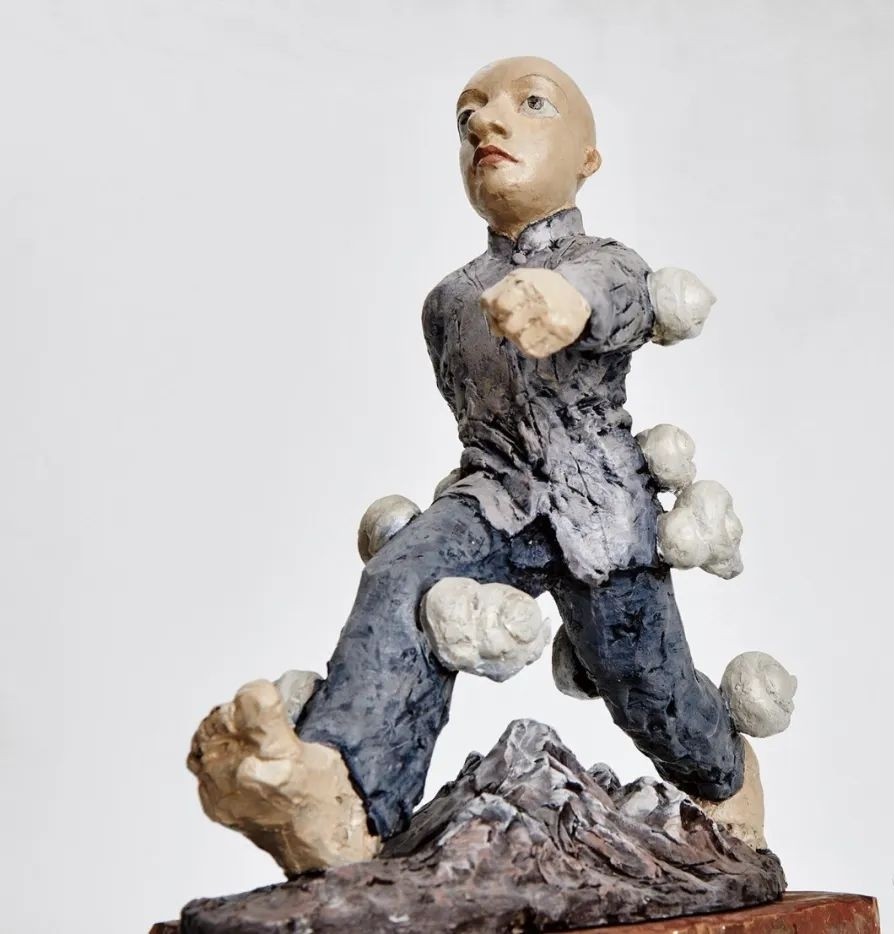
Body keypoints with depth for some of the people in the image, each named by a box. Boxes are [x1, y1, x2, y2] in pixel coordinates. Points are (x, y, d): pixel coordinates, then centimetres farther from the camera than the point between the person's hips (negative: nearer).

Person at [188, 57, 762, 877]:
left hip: (600, 508, -3)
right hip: (496, 497, 3)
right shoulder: (448, 299, 11)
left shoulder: (610, 267, -5)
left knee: (649, 691, 4)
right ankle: (342, 794, -45)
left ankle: (728, 772, 41)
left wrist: (564, 301, -56)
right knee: (401, 581, -29)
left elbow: (610, 298, -33)